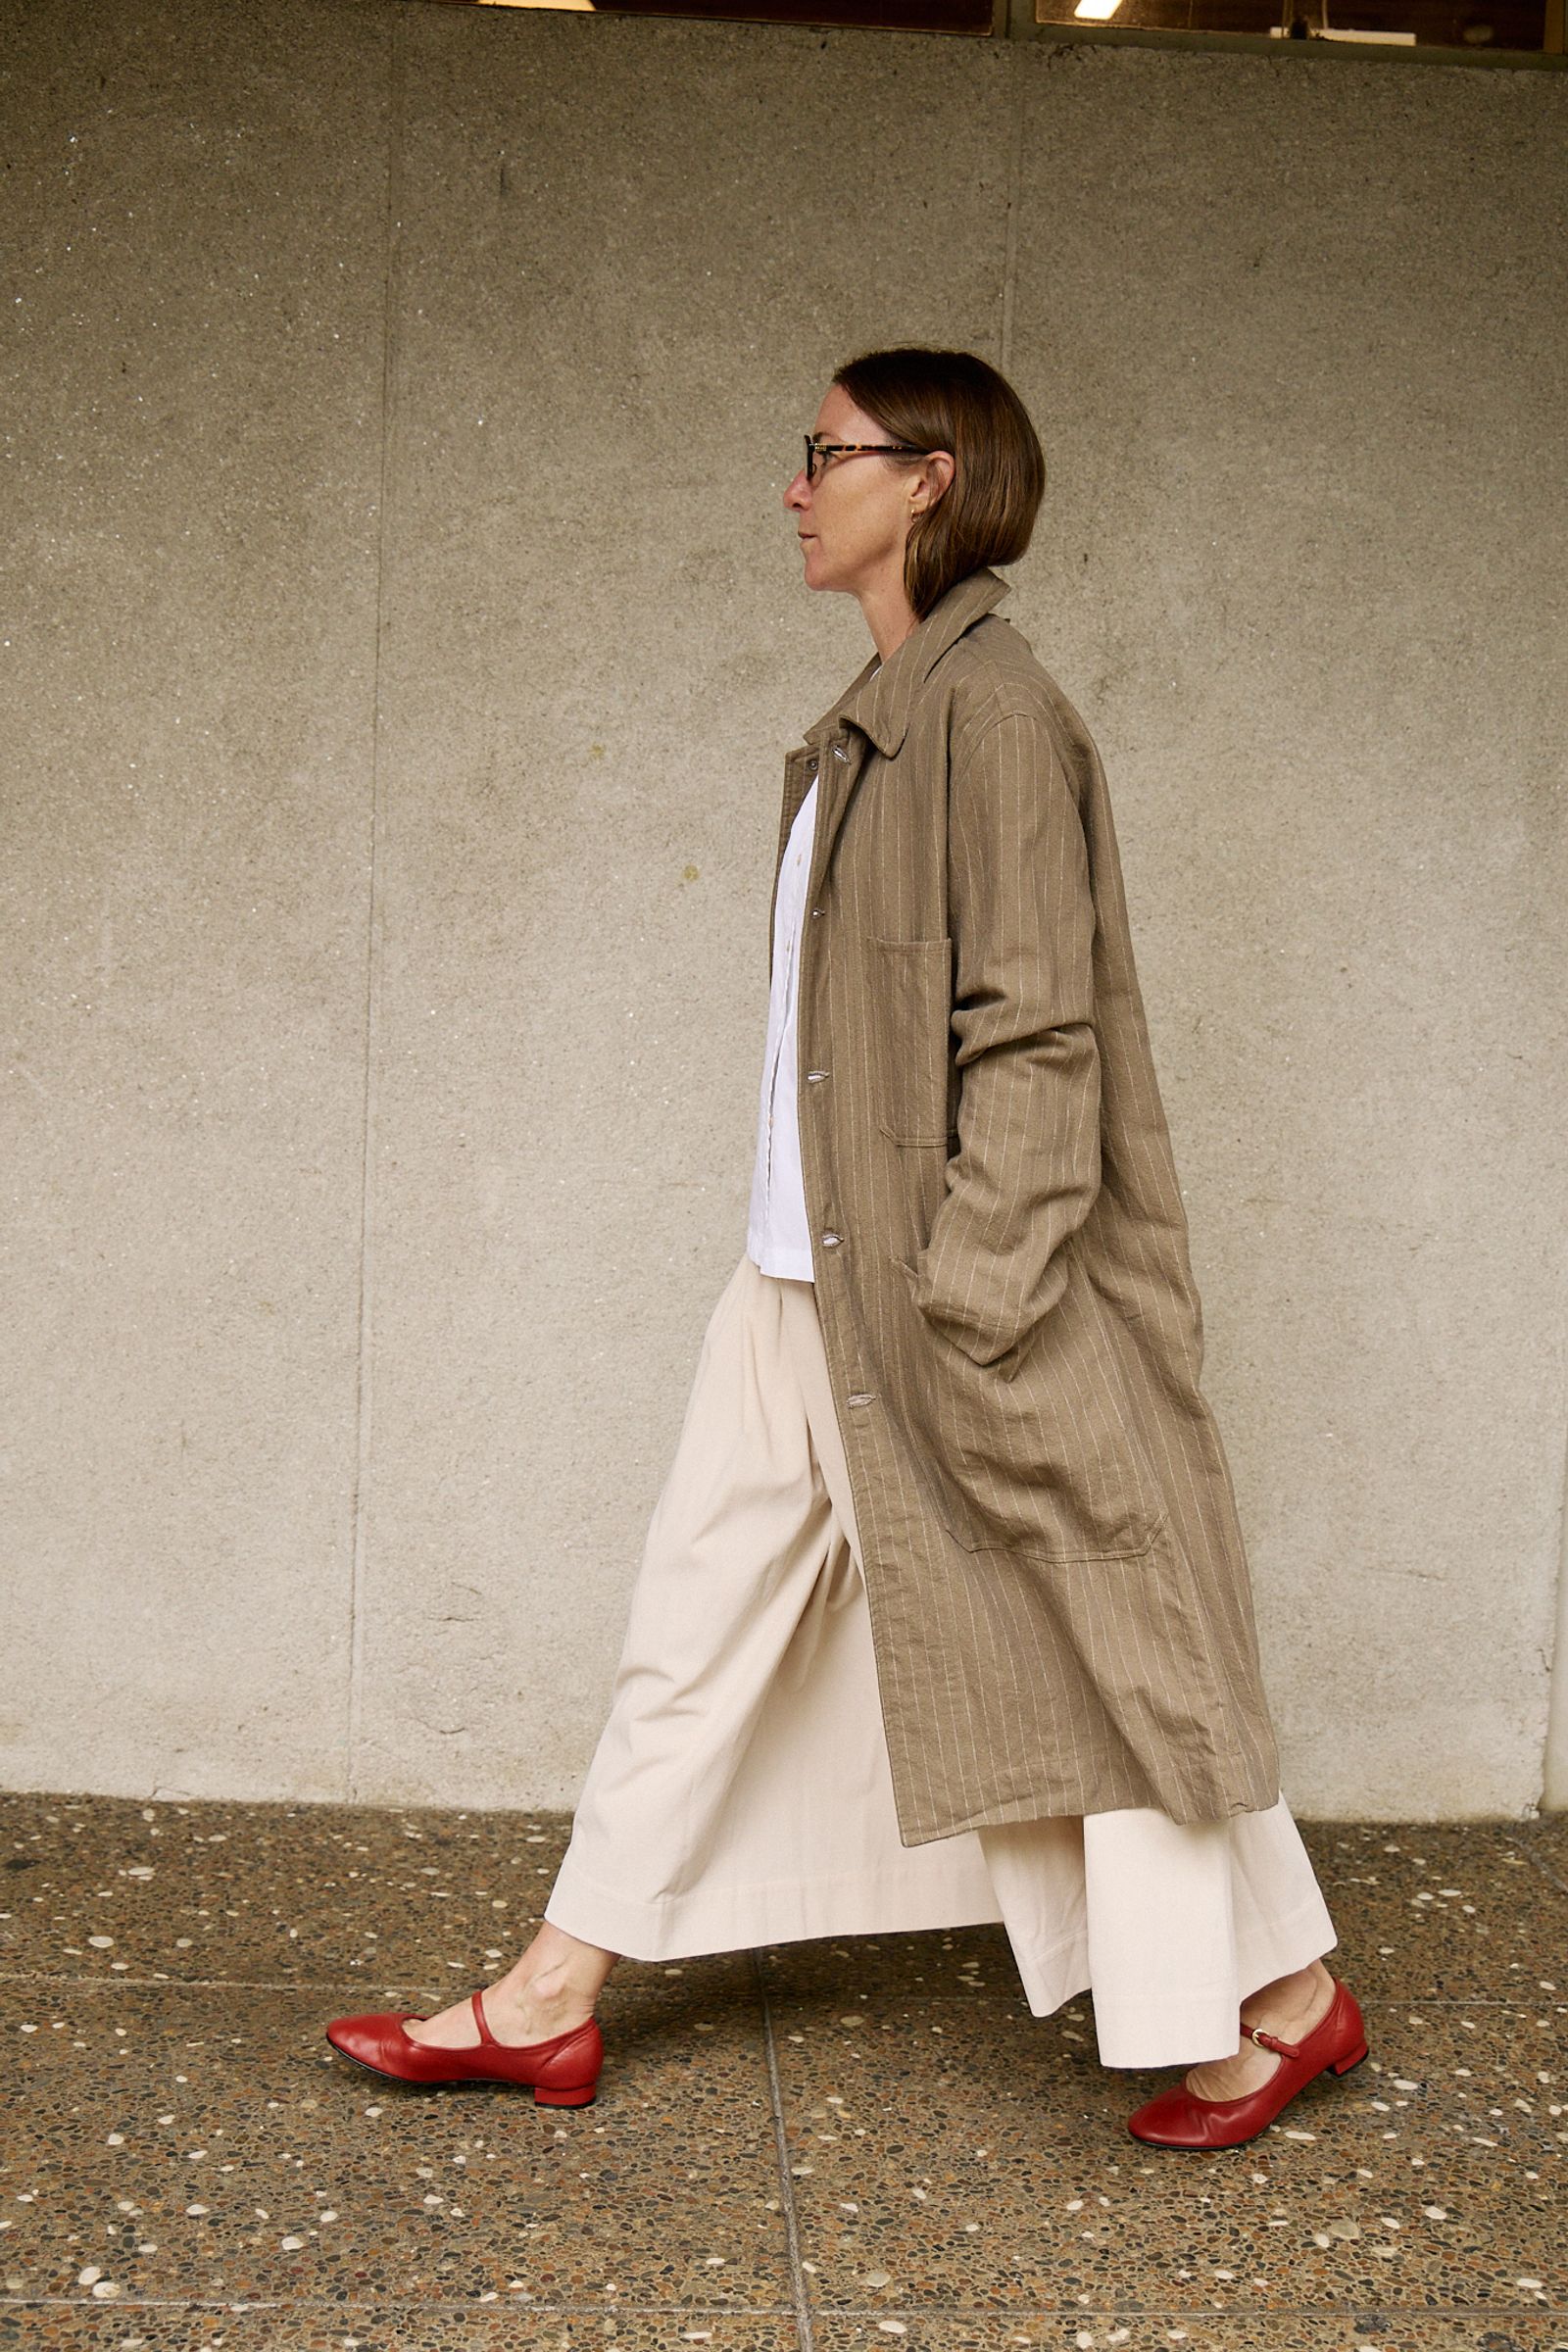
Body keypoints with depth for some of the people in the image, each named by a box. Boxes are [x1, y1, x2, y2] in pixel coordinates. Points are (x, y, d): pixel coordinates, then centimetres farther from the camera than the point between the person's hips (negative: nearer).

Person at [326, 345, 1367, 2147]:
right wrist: (814, 1265, 17)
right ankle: (550, 2005, 24)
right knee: (699, 1613, 12)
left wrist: (967, 1308, -21)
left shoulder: (991, 712, -14)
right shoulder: (874, 719, 13)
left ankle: (1285, 1996, 24)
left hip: (954, 1293, -9)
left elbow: (1032, 1038, -18)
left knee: (1096, 1643, 4)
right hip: (809, 1278, 10)